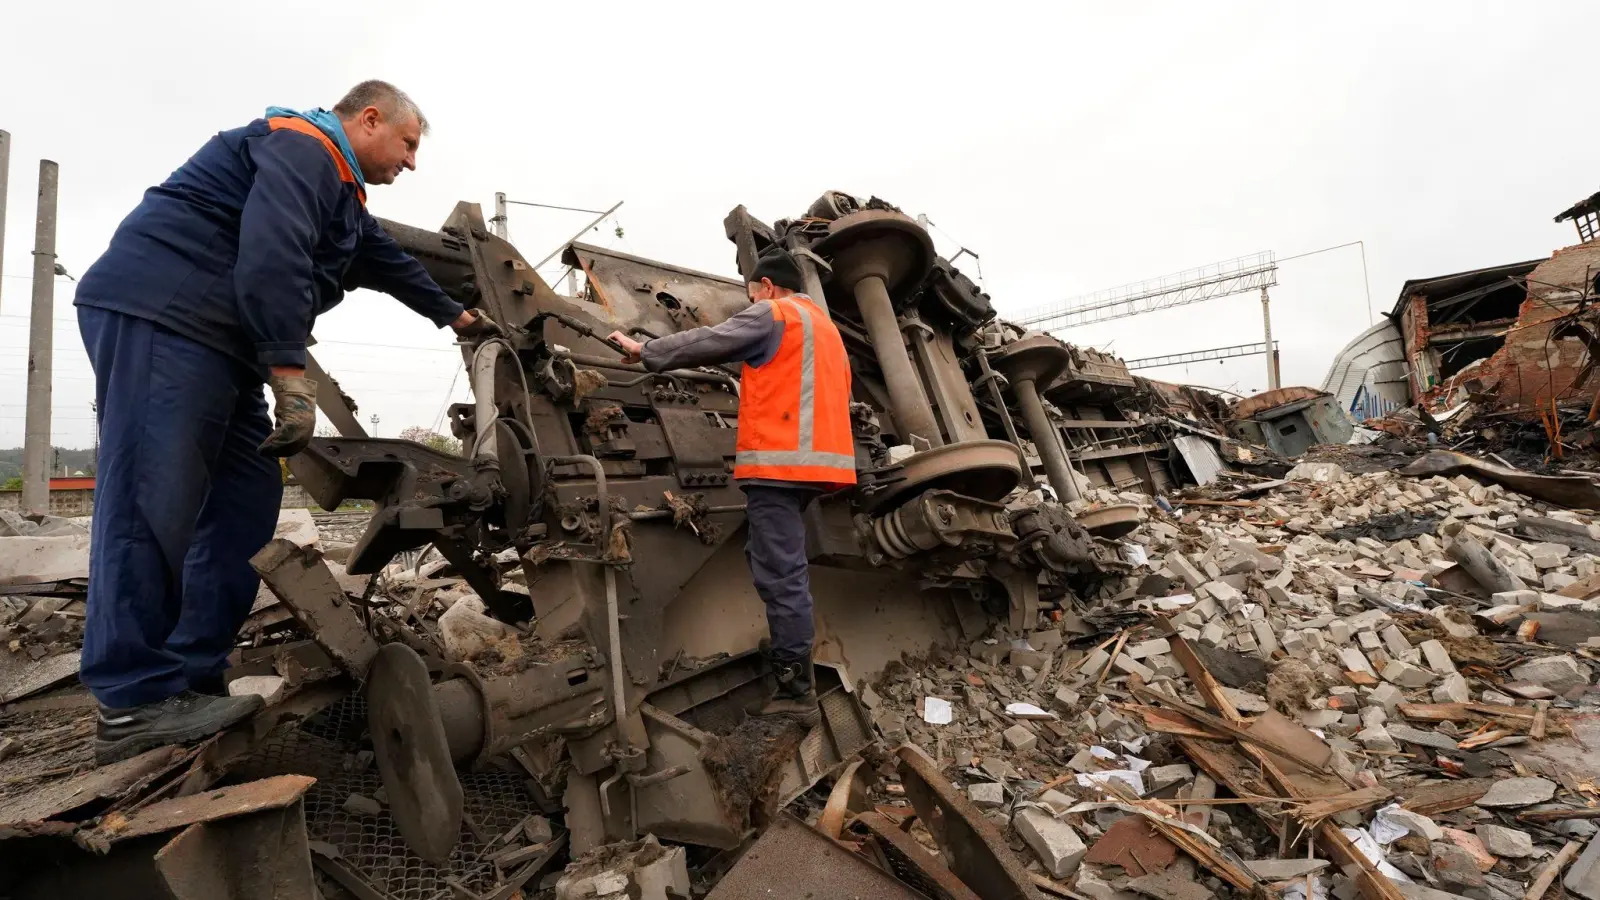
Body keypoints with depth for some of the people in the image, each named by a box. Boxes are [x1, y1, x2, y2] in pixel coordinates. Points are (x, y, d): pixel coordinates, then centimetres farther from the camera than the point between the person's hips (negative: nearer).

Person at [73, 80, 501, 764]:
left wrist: (452, 314, 50)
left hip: (219, 345, 10)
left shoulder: (341, 195, 26)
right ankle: (135, 704, -9)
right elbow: (271, 255, -21)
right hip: (160, 317, -10)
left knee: (245, 503, 3)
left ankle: (193, 681, 7)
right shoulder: (301, 148, -6)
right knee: (153, 506, -13)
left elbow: (388, 261, 40)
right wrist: (290, 371, -25)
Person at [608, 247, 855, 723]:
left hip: (779, 461, -9)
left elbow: (706, 343, 0)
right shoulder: (824, 326, 26)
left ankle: (797, 691, -6)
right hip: (814, 461, 9)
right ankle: (787, 658, 20)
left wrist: (645, 350, 12)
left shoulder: (772, 314, 1)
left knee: (780, 574, -9)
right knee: (780, 565, 17)